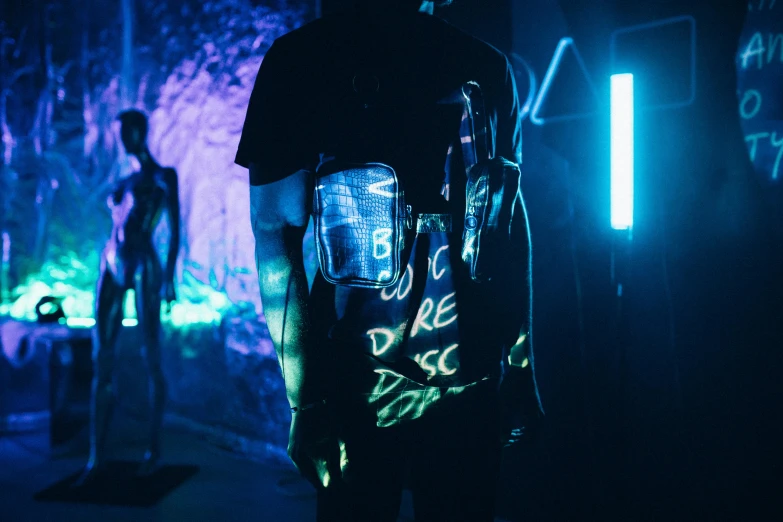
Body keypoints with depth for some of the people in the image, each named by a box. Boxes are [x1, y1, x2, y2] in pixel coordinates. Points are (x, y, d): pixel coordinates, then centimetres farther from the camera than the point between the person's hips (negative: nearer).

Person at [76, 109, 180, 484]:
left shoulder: (163, 177, 3)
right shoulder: (124, 182, 22)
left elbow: (176, 230, -4)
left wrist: (169, 277, -12)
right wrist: (108, 270, 16)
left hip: (144, 267, -6)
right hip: (111, 268, 6)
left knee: (151, 360, 0)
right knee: (101, 362, -1)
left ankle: (154, 449, 8)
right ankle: (96, 456, 0)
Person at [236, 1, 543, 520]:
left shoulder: (486, 69, 6)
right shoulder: (301, 60, -3)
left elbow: (511, 222, 9)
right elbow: (276, 233, -7)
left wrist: (521, 368, 5)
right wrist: (306, 400, -12)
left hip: (473, 384, 3)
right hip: (356, 393, -2)